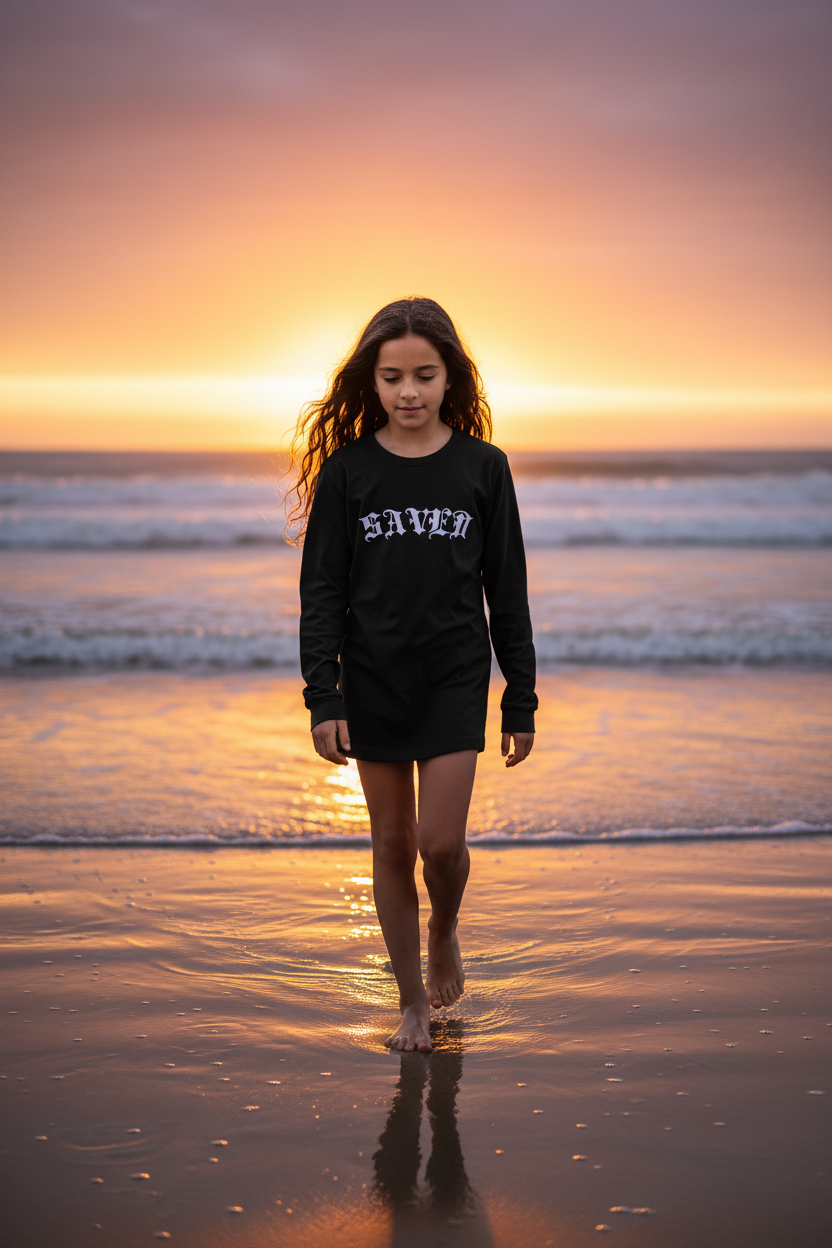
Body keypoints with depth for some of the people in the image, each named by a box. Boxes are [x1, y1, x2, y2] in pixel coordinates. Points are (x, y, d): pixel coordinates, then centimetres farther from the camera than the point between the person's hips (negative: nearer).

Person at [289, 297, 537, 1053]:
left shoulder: (483, 467, -2)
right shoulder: (347, 470, -3)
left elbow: (507, 592, 2)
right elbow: (322, 592, -2)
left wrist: (522, 702, 2)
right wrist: (323, 699, -9)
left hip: (455, 679, -1)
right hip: (373, 683, 1)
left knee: (440, 840, -8)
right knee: (392, 844, 7)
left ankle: (444, 931, 26)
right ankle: (413, 1000, 22)